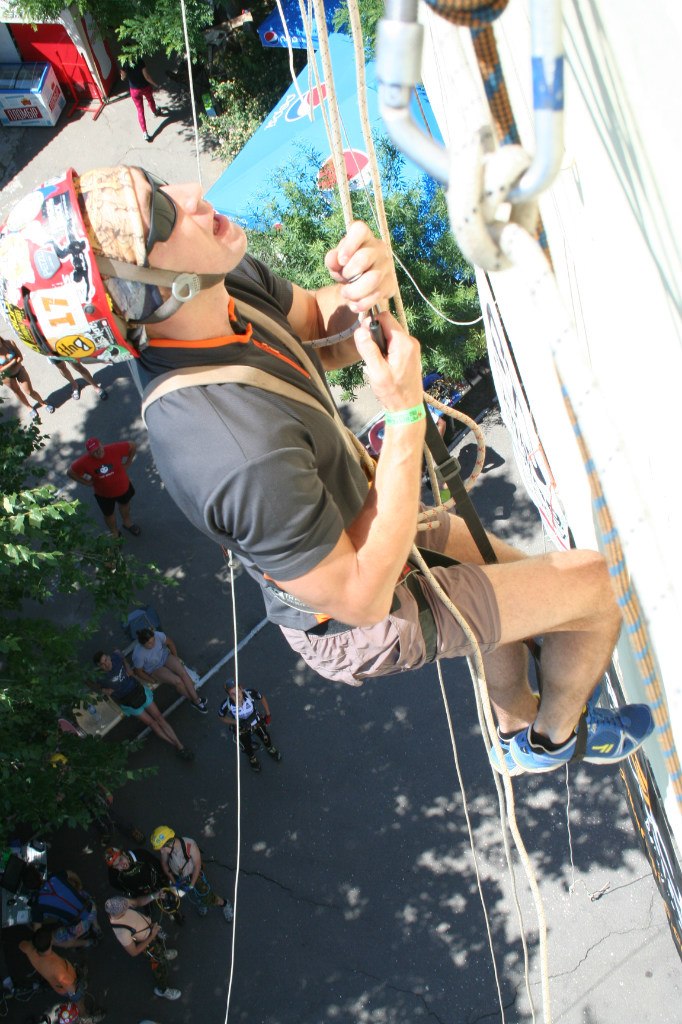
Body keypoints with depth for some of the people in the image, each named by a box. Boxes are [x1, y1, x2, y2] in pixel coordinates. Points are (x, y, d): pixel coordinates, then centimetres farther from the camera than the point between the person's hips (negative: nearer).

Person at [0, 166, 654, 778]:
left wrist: (359, 292, -23)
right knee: (594, 584, 4)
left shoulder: (224, 282, -19)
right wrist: (405, 415, -31)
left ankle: (518, 736, 54)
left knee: (508, 569, 28)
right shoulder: (243, 456, -44)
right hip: (359, 621, -7)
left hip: (348, 531, 8)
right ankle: (559, 734, 36)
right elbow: (363, 598, -30)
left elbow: (318, 330, 1)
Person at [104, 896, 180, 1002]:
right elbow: (134, 952, -31)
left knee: (161, 945, 38)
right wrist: (152, 936, -29)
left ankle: (163, 954, 73)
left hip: (151, 926, 6)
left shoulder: (119, 904, -30)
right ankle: (162, 989, 49)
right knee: (161, 965, 19)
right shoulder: (122, 932, -46)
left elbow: (136, 902, -6)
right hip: (148, 942, -6)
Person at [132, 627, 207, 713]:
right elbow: (138, 671, -16)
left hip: (165, 656, 3)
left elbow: (170, 643, -6)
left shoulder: (157, 635, -28)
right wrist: (153, 681, -8)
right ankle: (193, 700, 4)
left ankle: (197, 699, -11)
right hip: (155, 669, -3)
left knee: (183, 672, -18)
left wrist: (176, 657, 4)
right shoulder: (139, 655, -35)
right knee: (178, 681, -18)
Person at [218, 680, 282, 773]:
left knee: (266, 737, 30)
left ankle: (270, 749, 66)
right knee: (247, 747, 26)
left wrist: (268, 714, -7)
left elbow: (262, 697, -15)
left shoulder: (250, 694, -38)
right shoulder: (226, 705, -39)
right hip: (242, 728, -1)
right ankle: (252, 758, 63)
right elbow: (222, 717, -15)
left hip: (257, 721, 1)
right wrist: (236, 723, -23)